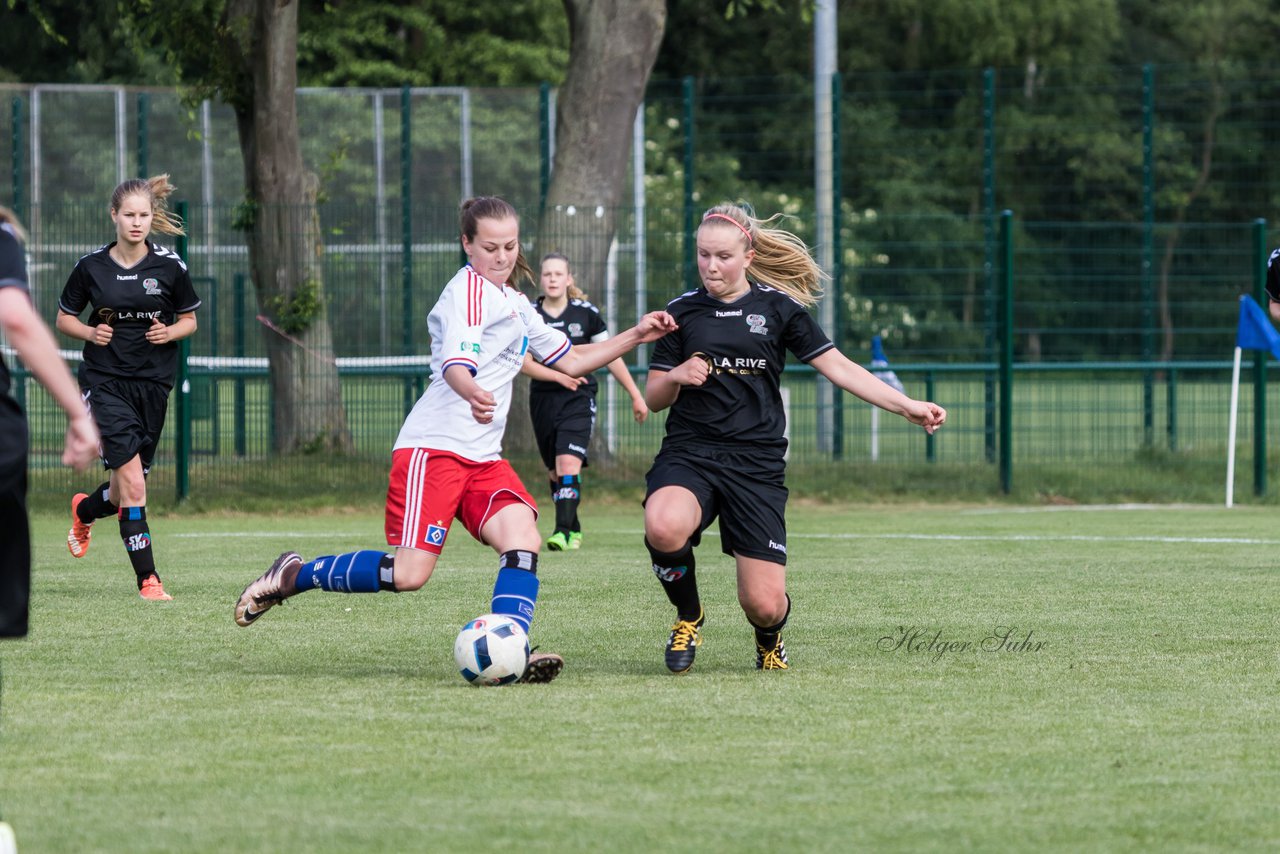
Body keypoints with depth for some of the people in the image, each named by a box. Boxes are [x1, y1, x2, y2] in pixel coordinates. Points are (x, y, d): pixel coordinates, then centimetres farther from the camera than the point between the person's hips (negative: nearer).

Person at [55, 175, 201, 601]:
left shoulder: (169, 266, -1)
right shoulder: (91, 267, -2)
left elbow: (189, 321, 10)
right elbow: (64, 319, 9)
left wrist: (169, 332, -12)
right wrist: (90, 332, -11)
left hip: (154, 382, 2)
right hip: (104, 381, -2)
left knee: (126, 489, 11)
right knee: (132, 484, -16)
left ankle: (85, 510, 47)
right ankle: (147, 579, -14)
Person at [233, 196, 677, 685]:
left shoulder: (514, 304, 22)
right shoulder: (467, 291, -8)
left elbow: (571, 361, 30)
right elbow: (455, 364, -25)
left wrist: (636, 337, 21)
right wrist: (473, 393, -48)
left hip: (483, 458, 8)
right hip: (433, 447, -8)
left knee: (523, 538, -18)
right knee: (409, 573, -16)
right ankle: (291, 576, 3)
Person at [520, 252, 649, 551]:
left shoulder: (586, 313, 0)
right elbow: (525, 363, -3)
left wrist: (636, 395, 6)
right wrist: (558, 376, -18)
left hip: (579, 399, -3)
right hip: (543, 400, 3)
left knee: (569, 463, -20)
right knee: (554, 471, 10)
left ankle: (563, 530, -26)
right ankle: (574, 530, 26)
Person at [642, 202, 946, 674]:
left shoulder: (778, 308, 5)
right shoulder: (682, 311, 6)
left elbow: (837, 366, 6)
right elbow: (653, 399, 9)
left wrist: (907, 406, -1)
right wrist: (675, 377, -13)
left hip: (757, 465, 0)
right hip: (689, 454, 0)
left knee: (764, 604, -9)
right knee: (664, 528, -36)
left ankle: (769, 638, 32)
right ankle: (688, 616, -3)